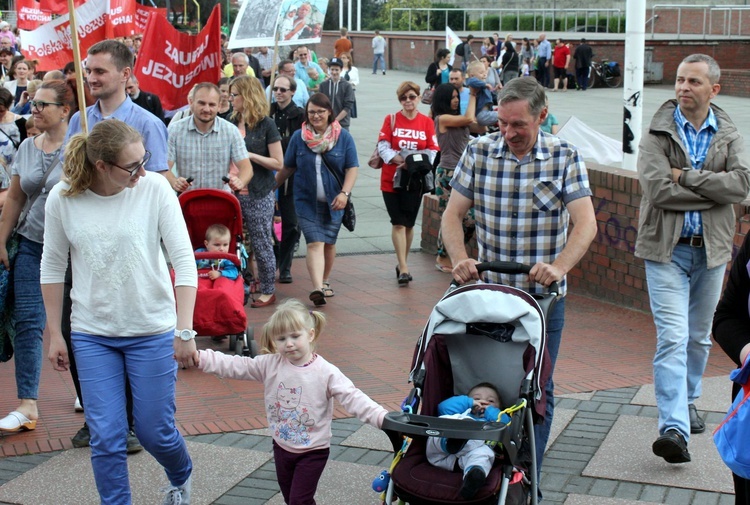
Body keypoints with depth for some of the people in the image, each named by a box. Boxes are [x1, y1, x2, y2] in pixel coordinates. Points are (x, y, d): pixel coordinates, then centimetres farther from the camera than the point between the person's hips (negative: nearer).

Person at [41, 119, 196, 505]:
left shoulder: (155, 189, -13)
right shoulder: (62, 199, -7)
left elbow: (183, 259, -13)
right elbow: (53, 267, 4)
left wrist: (185, 330, -17)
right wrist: (55, 334, 6)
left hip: (152, 330, -1)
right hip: (92, 335, 1)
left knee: (155, 432, 8)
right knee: (106, 437, 0)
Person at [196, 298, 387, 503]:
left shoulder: (326, 372, -17)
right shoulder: (270, 365, -7)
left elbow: (352, 398, -23)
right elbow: (235, 366, -8)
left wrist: (381, 417, -37)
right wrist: (199, 357, -18)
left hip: (313, 451, -5)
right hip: (282, 447, 5)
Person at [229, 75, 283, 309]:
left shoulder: (266, 124, -8)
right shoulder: (231, 123, 8)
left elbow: (278, 163, -10)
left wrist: (249, 155, -16)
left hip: (259, 194, -5)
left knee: (261, 243, 2)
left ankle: (268, 291, 14)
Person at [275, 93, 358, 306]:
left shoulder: (343, 137, -1)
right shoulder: (299, 137, 1)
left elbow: (352, 169, -4)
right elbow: (287, 168, 9)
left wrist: (344, 193, -17)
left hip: (333, 201, 1)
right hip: (307, 201, -1)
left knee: (329, 243, 12)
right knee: (315, 243, -14)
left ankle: (325, 282, 31)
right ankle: (317, 289, -25)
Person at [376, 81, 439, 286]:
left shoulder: (427, 122, 2)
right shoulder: (391, 119, 1)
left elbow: (433, 151, -1)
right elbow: (383, 146, -6)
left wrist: (419, 163, -19)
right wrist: (401, 161, -21)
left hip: (415, 179, 1)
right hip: (392, 178, -1)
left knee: (409, 223, 9)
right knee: (398, 223, -7)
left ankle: (402, 265, 24)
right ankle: (403, 268, -9)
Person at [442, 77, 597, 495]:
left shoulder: (565, 157, -5)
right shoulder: (479, 152, 0)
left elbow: (586, 224, -13)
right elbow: (453, 214, 0)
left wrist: (557, 267, -29)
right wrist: (460, 259, -18)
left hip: (543, 296, -1)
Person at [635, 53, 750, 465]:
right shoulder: (658, 133, -3)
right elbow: (657, 189, -17)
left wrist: (686, 177, -17)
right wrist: (713, 192, -13)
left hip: (711, 249, 4)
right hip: (666, 249, -3)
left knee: (699, 337, 16)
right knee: (672, 337, -13)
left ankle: (687, 401, 37)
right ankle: (675, 428, -18)